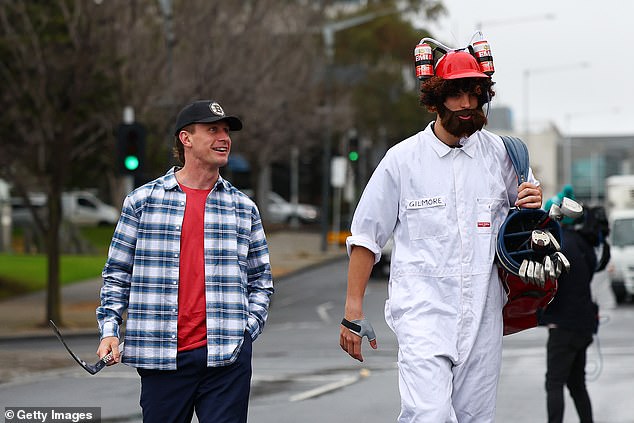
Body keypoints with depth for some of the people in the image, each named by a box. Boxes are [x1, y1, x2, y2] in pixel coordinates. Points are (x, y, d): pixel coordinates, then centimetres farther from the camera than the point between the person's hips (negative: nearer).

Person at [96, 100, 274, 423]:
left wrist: (247, 330, 2)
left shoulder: (244, 208, 12)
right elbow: (117, 274, 10)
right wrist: (109, 331, -1)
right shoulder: (142, 201, 6)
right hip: (162, 356, -1)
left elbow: (260, 280, 17)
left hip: (227, 358, 1)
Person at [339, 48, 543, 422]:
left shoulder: (501, 154, 7)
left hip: (483, 317, 3)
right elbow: (366, 238, 6)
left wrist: (535, 206, -3)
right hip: (423, 312, -3)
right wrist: (353, 311, 2)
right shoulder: (402, 159, 1)